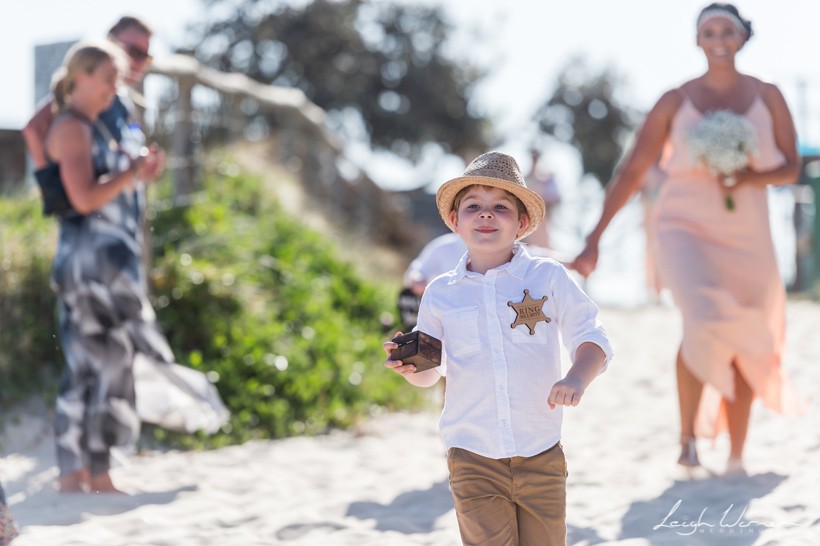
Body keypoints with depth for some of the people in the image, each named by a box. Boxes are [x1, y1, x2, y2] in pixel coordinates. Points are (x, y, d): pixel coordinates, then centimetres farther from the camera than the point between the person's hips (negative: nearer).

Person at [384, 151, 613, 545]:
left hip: (541, 457, 0)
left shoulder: (549, 277, 0)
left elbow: (591, 338, 4)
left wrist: (576, 379, -16)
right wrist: (409, 366, -9)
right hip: (474, 459, 0)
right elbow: (430, 372, 14)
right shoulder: (440, 294, 4)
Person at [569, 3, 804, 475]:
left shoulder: (767, 97, 3)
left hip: (747, 238, 3)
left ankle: (737, 458, 21)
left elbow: (791, 167, 5)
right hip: (687, 229, -3)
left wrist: (750, 178, -18)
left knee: (743, 350, 7)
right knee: (706, 322, -27)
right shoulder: (676, 102, -2)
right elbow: (632, 172, -2)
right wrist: (595, 238, -8)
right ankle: (688, 435, -10)